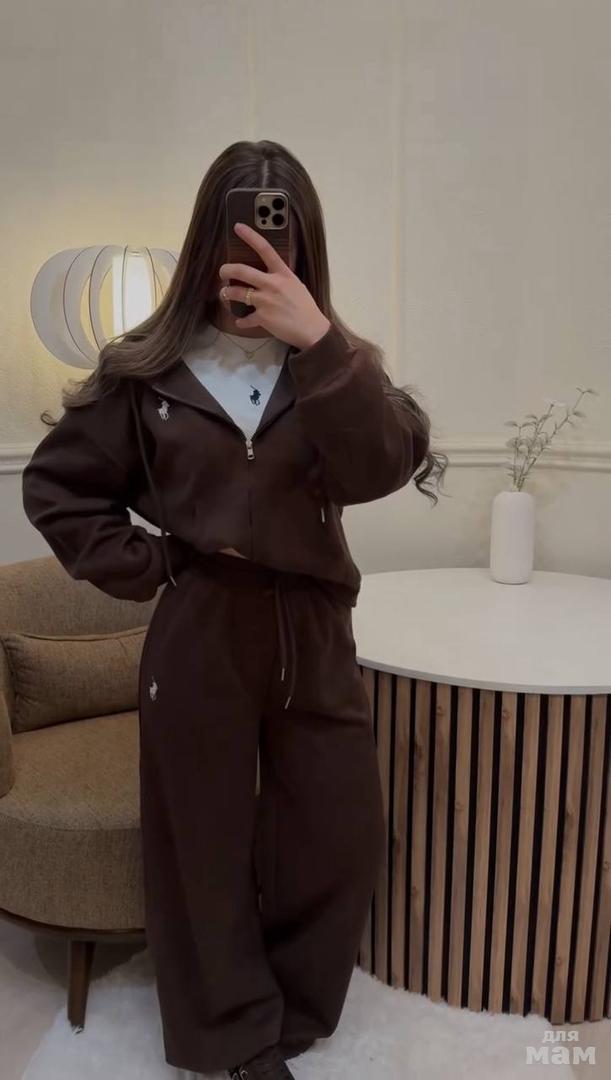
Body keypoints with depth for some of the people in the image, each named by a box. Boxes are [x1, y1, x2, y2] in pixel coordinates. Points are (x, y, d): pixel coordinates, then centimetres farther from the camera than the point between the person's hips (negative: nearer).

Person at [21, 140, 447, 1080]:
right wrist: (145, 567, -5)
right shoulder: (148, 370, -3)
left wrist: (316, 341, -29)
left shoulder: (333, 360, 1)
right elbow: (55, 485, 4)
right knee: (207, 845, 12)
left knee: (342, 838, 12)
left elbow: (385, 466, -19)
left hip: (313, 632, 2)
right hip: (197, 635, -1)